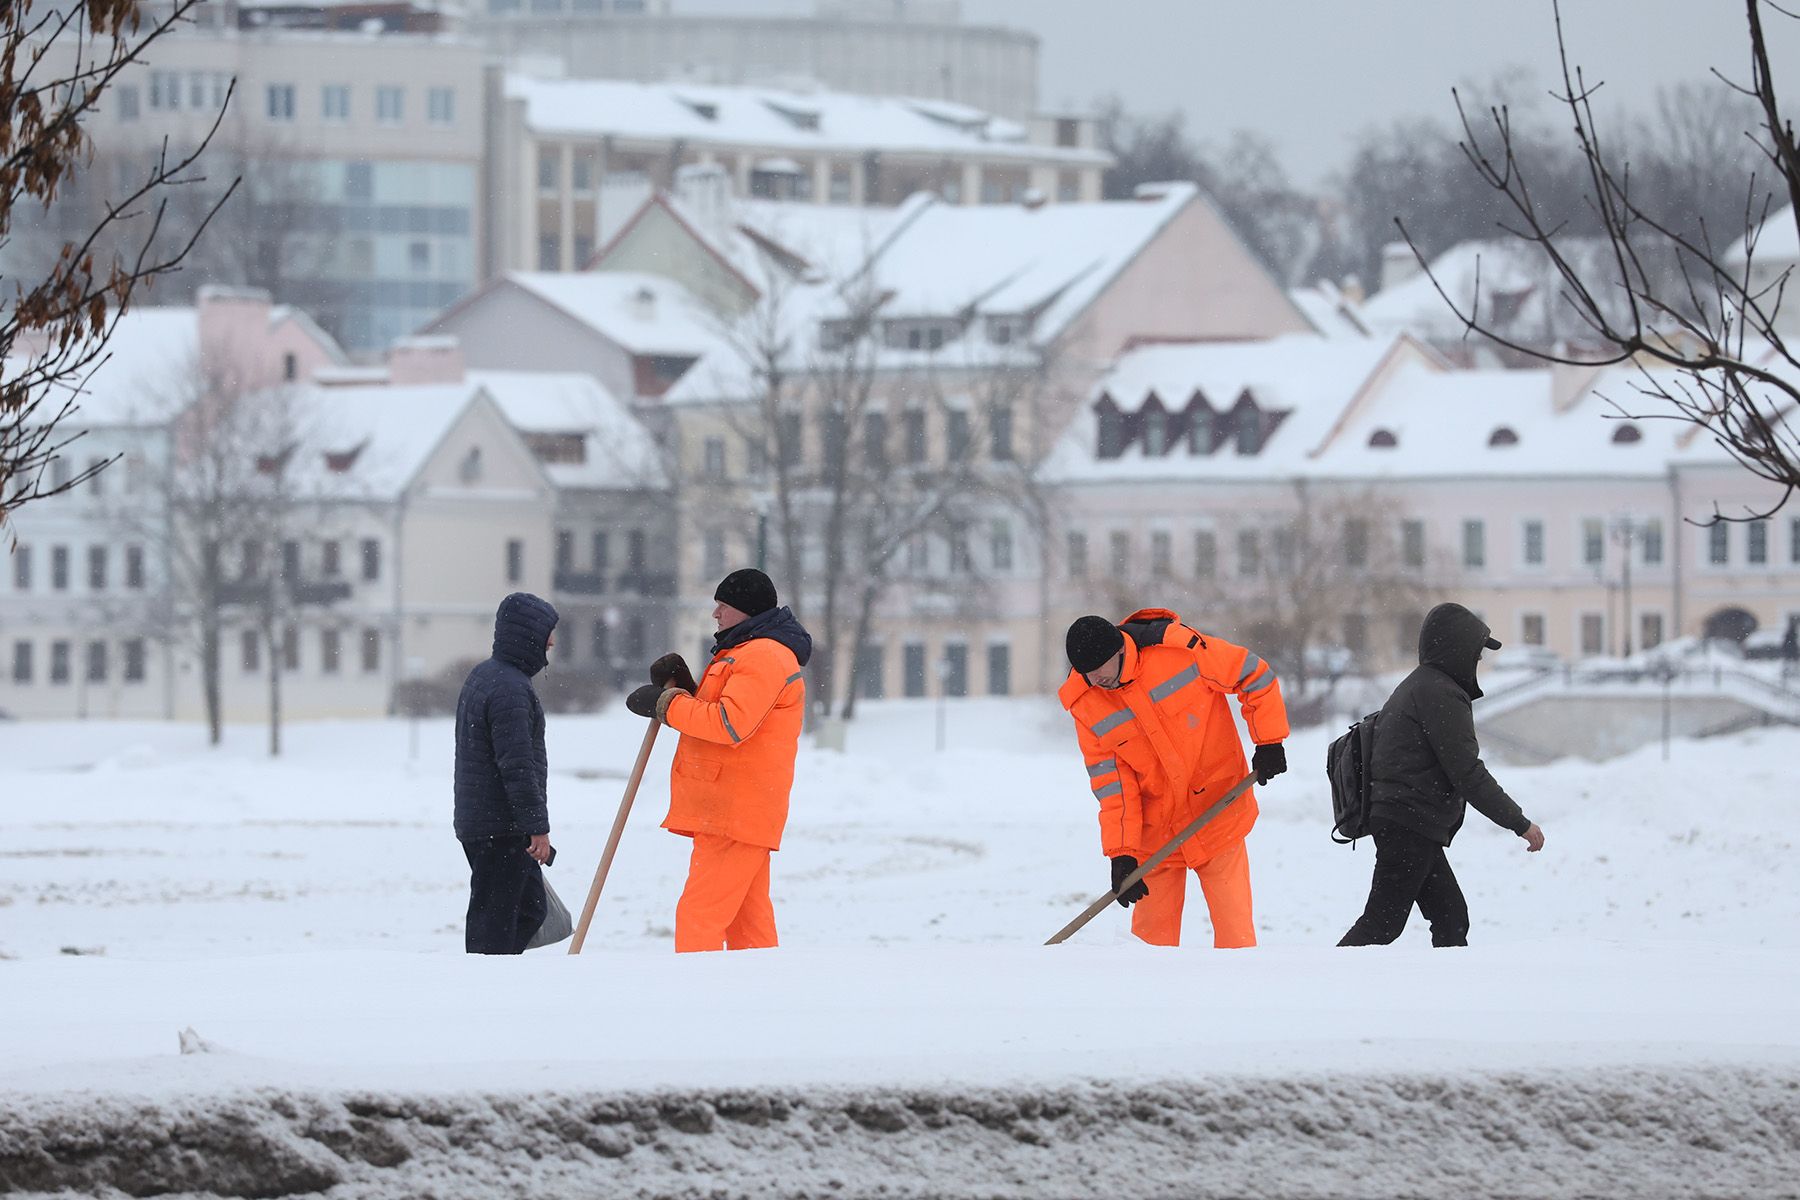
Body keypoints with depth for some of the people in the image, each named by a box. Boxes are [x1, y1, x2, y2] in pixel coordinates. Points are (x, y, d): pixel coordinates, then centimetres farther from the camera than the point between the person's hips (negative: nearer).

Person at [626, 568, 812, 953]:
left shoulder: (764, 657, -13)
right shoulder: (746, 652, 23)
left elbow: (729, 724, -24)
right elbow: (711, 714, 26)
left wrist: (666, 704, -15)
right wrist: (679, 687, 8)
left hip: (735, 809, -11)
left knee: (699, 915, -15)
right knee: (748, 918, 11)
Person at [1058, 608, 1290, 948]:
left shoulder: (1180, 649, -17)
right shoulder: (1084, 701, -8)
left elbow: (1255, 675, -4)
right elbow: (1110, 780, -6)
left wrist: (1269, 741, -7)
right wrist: (1120, 853, -12)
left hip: (1217, 811, -2)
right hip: (1154, 828, 2)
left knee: (1234, 929, -3)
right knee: (1152, 931, 2)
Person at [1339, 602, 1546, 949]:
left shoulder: (1415, 687, 20)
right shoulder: (1440, 695, -12)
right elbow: (1467, 773, -16)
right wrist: (1519, 823, -11)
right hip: (1411, 826, -11)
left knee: (1451, 917, 9)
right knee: (1382, 923, -13)